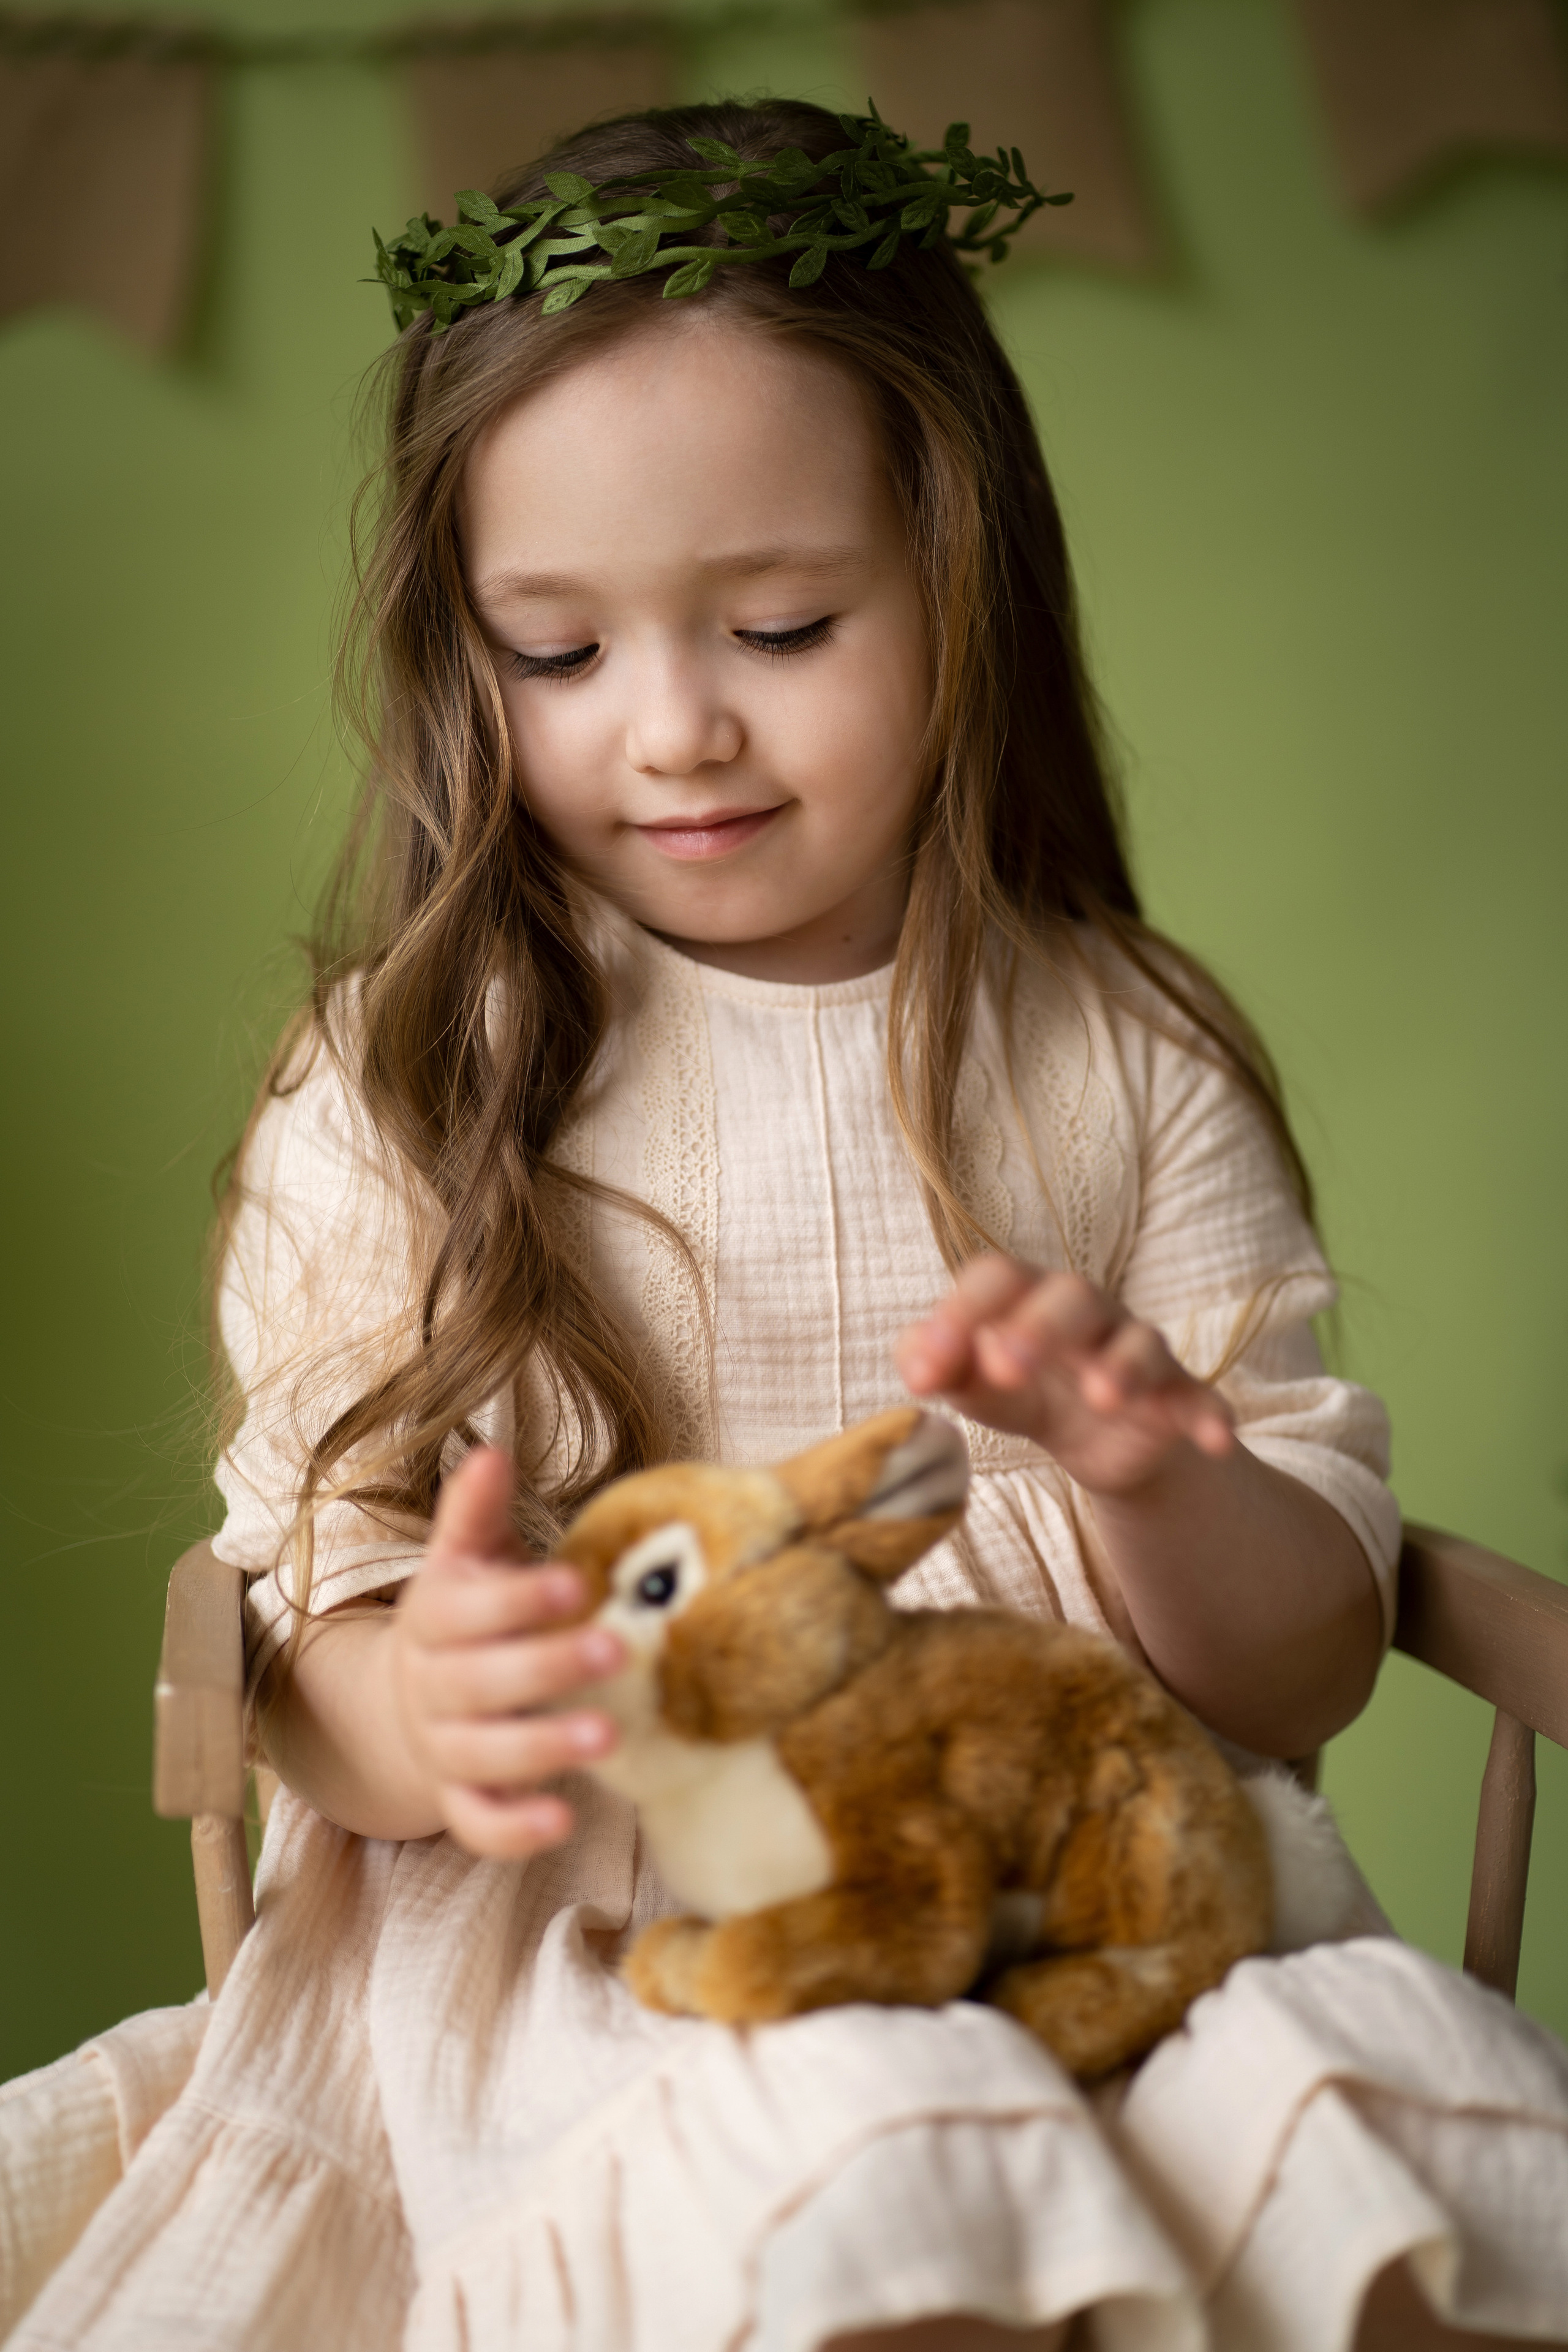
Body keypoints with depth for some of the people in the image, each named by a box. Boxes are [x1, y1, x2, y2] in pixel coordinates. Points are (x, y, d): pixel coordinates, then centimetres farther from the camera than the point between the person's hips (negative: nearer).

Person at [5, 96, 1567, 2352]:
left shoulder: (1124, 1065, 8)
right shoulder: (406, 1083, 5)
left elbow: (1307, 1669, 8)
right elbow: (310, 1640, 3)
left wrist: (1157, 1474, -15)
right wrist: (417, 1711, -22)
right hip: (588, 1932, -2)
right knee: (848, 2164, -36)